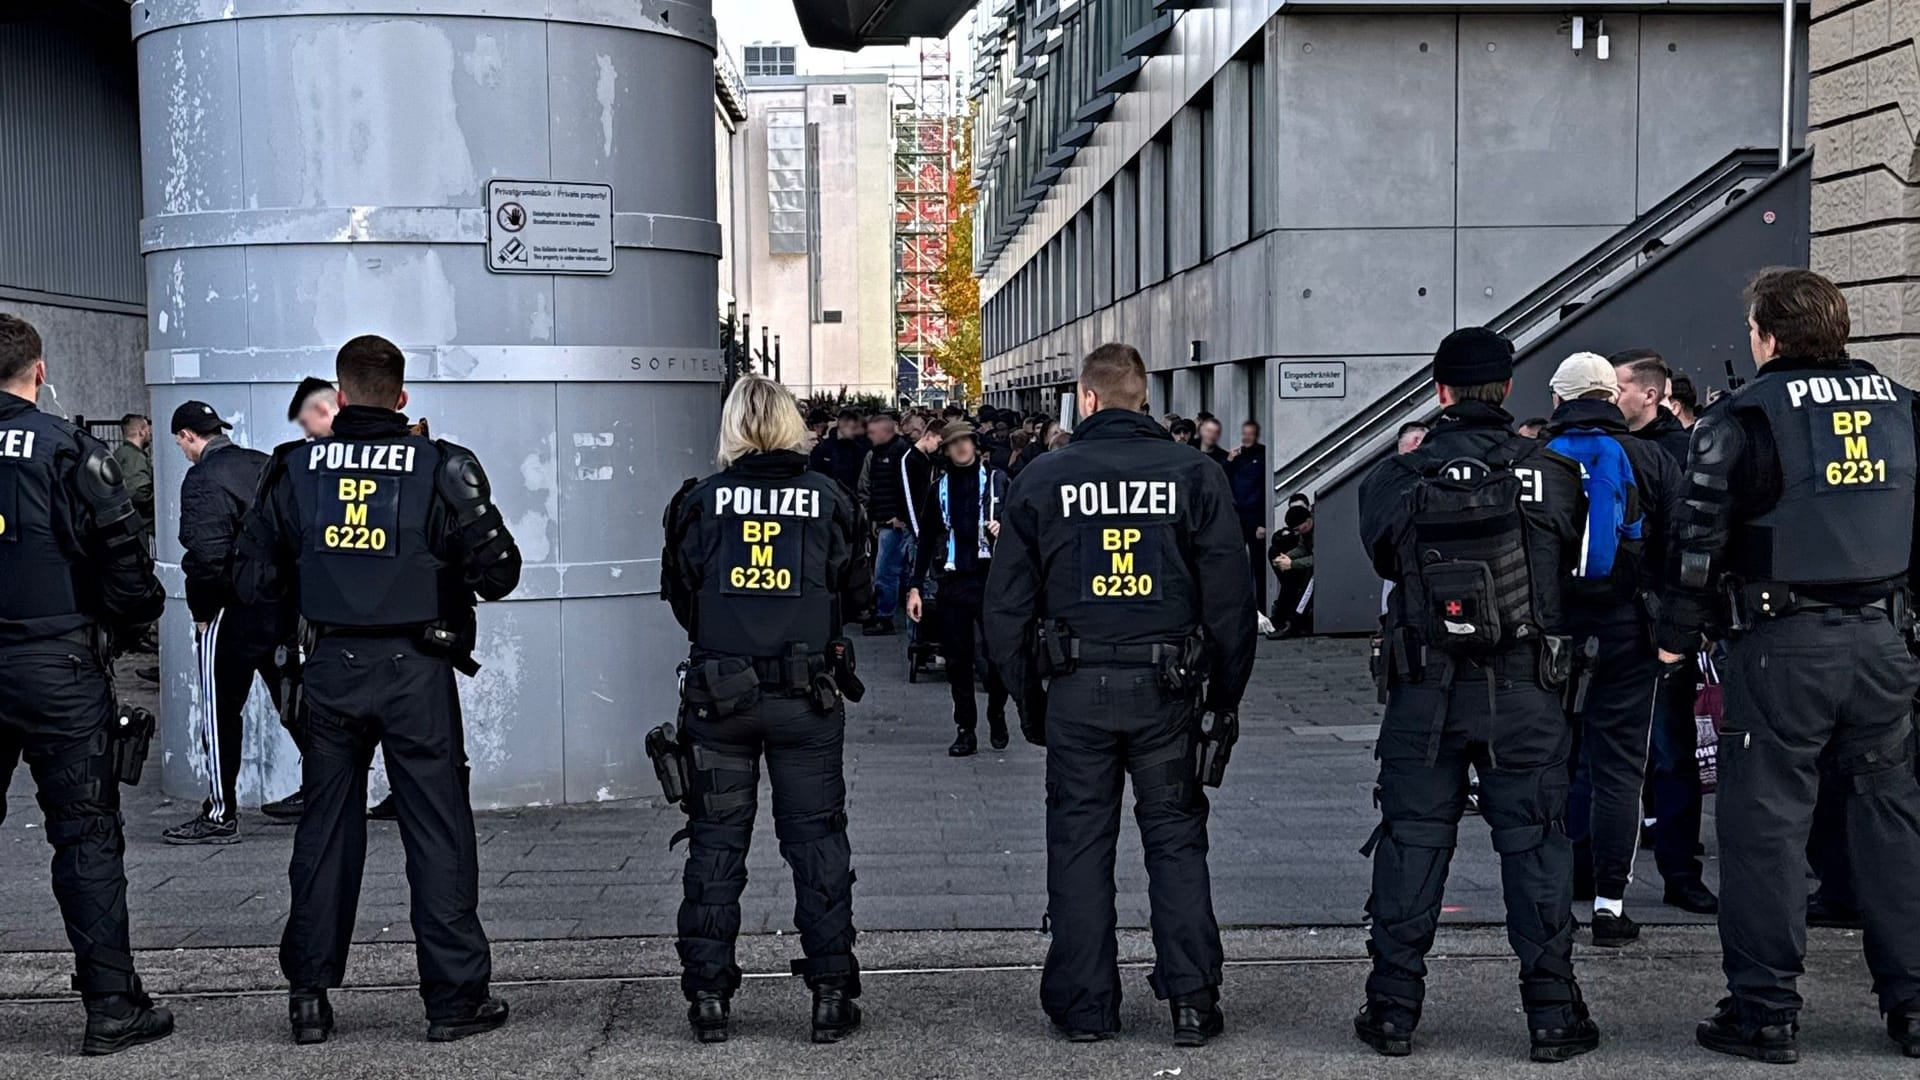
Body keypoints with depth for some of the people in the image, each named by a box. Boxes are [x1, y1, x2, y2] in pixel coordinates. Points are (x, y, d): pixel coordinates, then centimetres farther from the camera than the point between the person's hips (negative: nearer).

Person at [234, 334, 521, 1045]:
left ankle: (309, 996, 18)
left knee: (324, 826, 13)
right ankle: (454, 998, 8)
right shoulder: (440, 467, -8)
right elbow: (497, 571, -9)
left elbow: (253, 578, 4)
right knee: (437, 830, 4)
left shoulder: (296, 468, 0)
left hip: (332, 668, 3)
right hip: (416, 669, -2)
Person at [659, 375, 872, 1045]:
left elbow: (679, 597, 6)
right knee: (817, 838, 8)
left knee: (715, 841, 9)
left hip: (719, 694, 0)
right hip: (806, 695, 0)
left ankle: (708, 996, 12)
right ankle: (831, 994, 9)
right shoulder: (829, 500, -3)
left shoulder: (700, 502, -3)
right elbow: (857, 593, 6)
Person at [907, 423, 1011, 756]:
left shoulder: (997, 479, 4)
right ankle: (966, 731, 12)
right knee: (957, 659, 4)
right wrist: (915, 586, 8)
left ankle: (997, 715, 21)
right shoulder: (940, 487, 11)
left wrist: (1004, 529, -17)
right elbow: (926, 540, 13)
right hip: (952, 581, 3)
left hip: (991, 578, -3)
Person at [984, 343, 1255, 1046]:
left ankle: (1083, 1004, 14)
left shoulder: (1042, 481, 1)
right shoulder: (1194, 475, 0)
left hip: (1076, 690, 0)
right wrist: (1228, 695, 8)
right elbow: (1231, 597, 0)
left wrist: (1026, 696, 12)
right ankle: (1191, 1001, 9)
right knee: (1176, 838, 10)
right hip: (1166, 689, 0)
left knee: (1079, 843, 8)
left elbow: (1006, 605, 3)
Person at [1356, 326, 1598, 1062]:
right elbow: (1570, 566, 9)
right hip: (1525, 693, 0)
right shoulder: (1551, 475, -4)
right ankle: (1551, 1013, 10)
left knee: (1412, 838, 8)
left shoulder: (1397, 477, -4)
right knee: (1534, 839, 7)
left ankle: (1393, 1008, 12)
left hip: (1424, 690, 0)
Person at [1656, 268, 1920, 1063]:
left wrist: (1678, 634, 2)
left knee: (1765, 820, 1)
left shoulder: (1747, 418, -6)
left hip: (1783, 645, -5)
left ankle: (1764, 1010, 3)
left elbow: (1702, 538, -7)